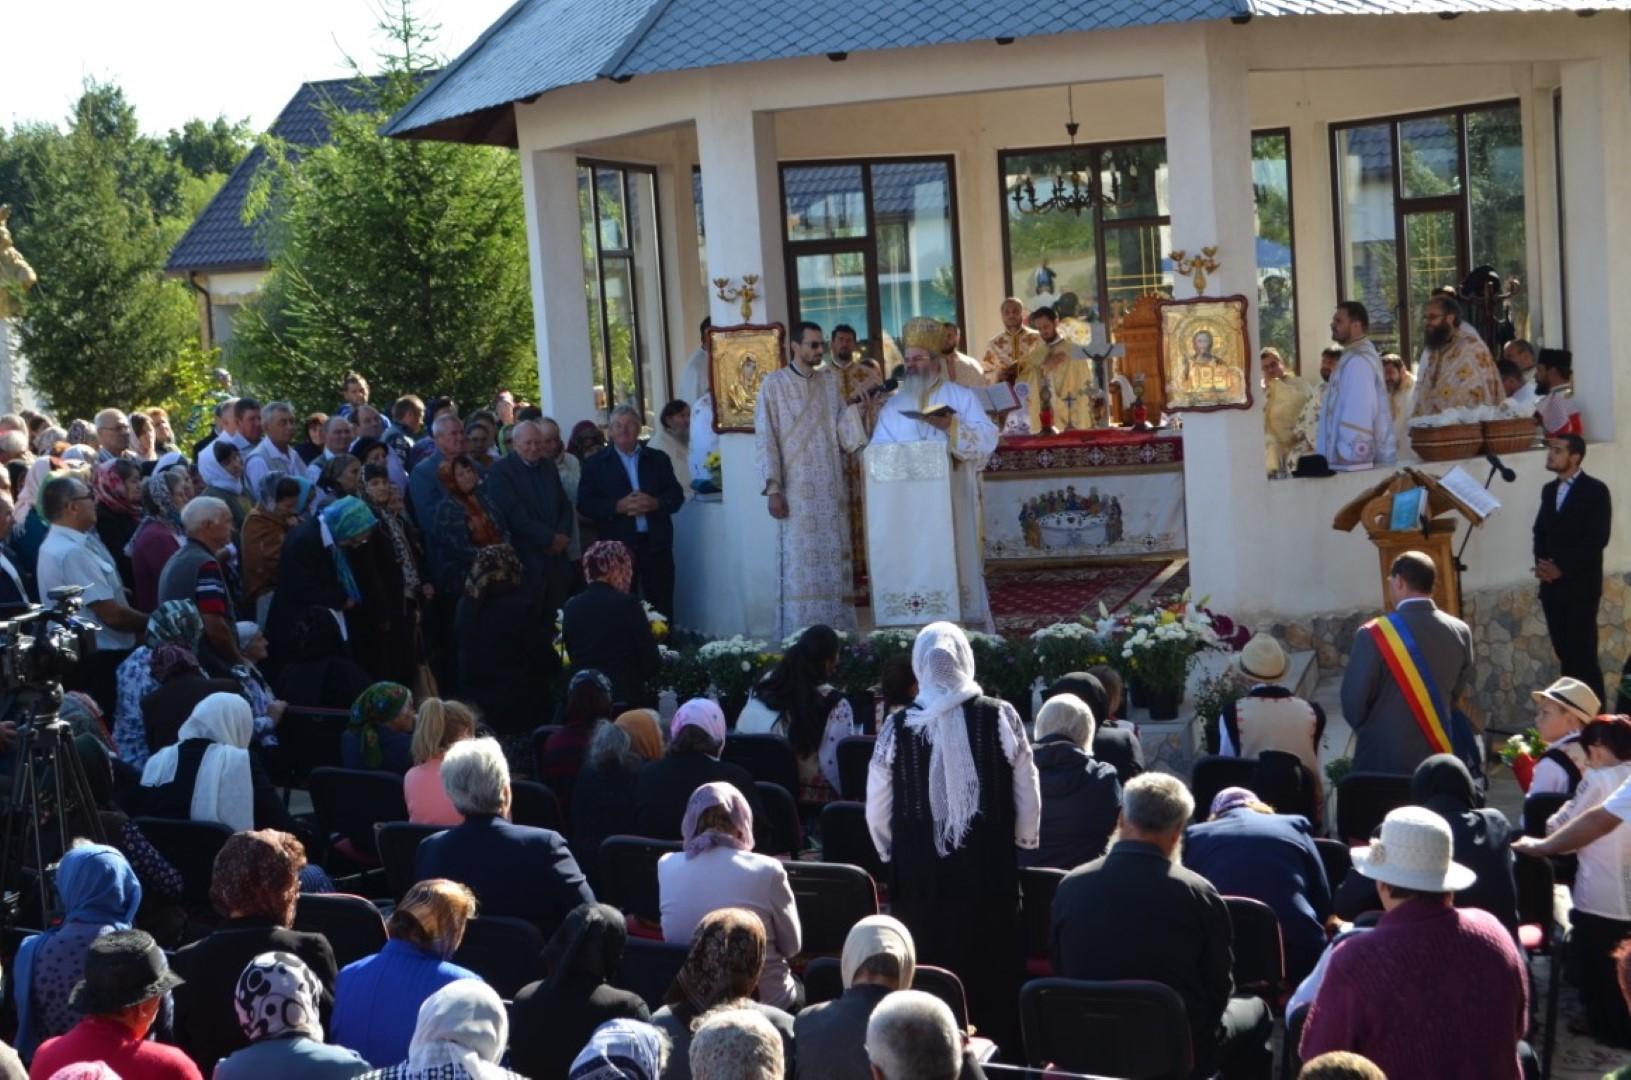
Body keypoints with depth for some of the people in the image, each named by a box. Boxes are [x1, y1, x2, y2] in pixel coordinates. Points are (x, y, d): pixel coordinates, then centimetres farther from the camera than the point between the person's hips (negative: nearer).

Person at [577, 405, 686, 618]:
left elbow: (677, 496, 8)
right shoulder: (595, 464, 6)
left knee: (662, 606, 3)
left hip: (656, 544, 2)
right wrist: (617, 507, -16)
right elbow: (585, 504, -2)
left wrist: (655, 503, -13)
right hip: (618, 546, -2)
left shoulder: (658, 459, 12)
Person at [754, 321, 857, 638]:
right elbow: (765, 438, -3)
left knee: (835, 560, 2)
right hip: (796, 491, -4)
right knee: (801, 564, -6)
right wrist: (773, 488, -11)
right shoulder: (774, 384, 1)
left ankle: (837, 632, 6)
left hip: (832, 489, 4)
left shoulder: (831, 381, 13)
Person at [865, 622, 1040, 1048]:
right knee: (992, 982, 9)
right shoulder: (1000, 718, -8)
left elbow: (876, 810, 1)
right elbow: (1028, 797, 0)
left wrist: (895, 854, 20)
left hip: (919, 878, 0)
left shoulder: (898, 727, -6)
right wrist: (1021, 842, 19)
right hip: (991, 874, 0)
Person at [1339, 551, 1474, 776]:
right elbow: (1456, 693, 11)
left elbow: (1353, 701, -8)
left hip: (1383, 760, -4)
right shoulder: (1460, 632, 0)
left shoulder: (1374, 634, -15)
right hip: (1436, 755, 4)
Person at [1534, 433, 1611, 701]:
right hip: (1552, 586, 6)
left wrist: (1562, 568, -15)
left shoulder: (1595, 490, -5)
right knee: (1564, 652, 5)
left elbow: (1598, 538, -13)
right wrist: (1542, 563, -3)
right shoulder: (1549, 490, 15)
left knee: (1583, 653, -7)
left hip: (1581, 586, -6)